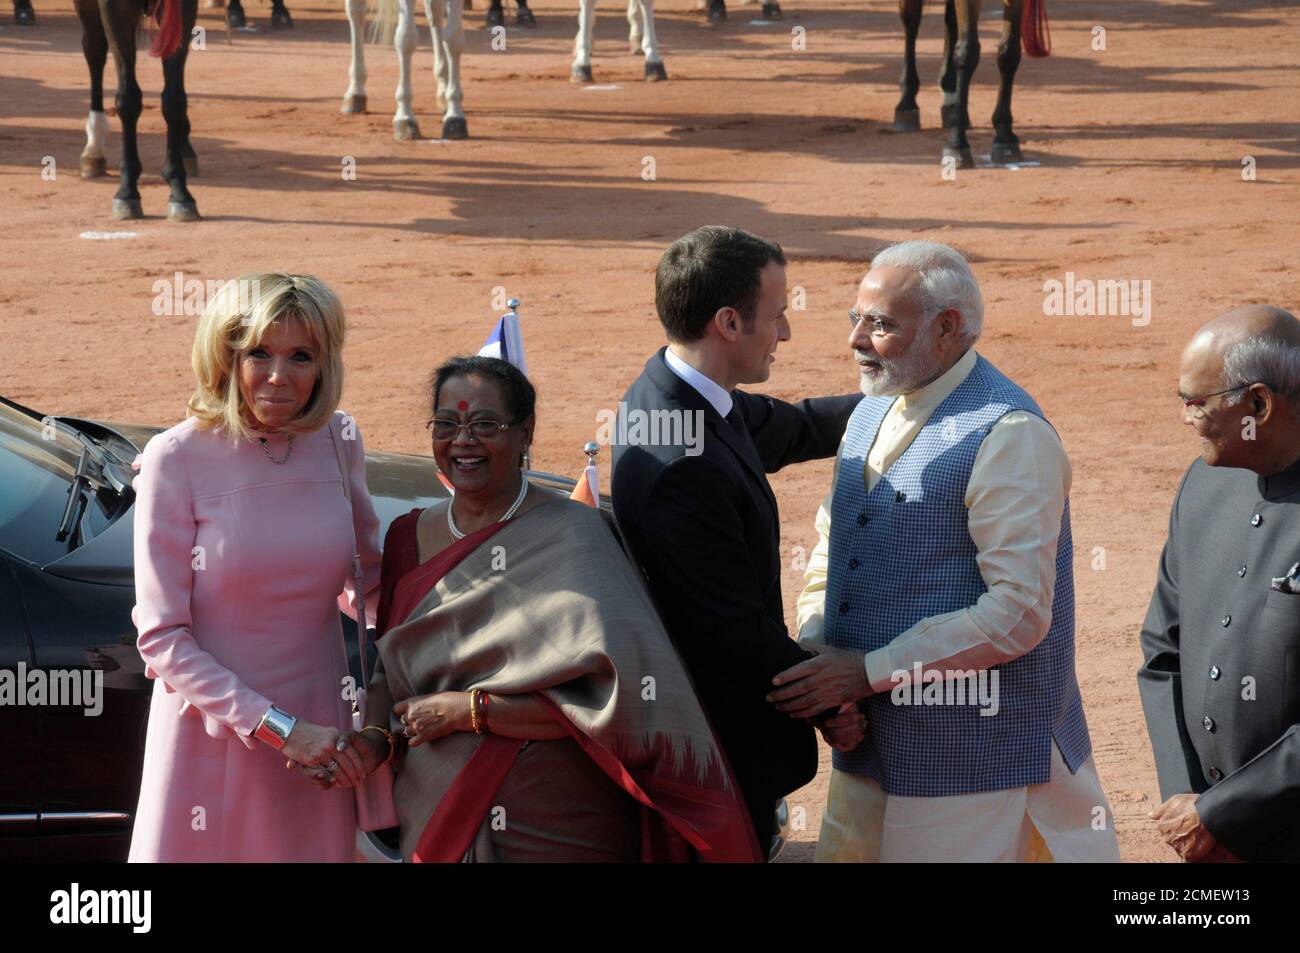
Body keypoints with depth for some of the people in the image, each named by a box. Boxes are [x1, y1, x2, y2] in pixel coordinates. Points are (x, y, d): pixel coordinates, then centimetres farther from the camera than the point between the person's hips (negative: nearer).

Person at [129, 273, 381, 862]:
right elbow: (162, 638, -12)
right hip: (213, 738, -4)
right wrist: (278, 729, -18)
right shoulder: (178, 459, -11)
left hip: (318, 736, 4)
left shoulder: (338, 443, 1)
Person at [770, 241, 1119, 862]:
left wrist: (871, 671, -19)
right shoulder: (872, 414, 12)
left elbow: (1019, 612, -21)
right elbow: (831, 549, 18)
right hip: (868, 746, 8)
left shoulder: (1009, 435, -16)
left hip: (969, 759, -8)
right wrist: (811, 651, -2)